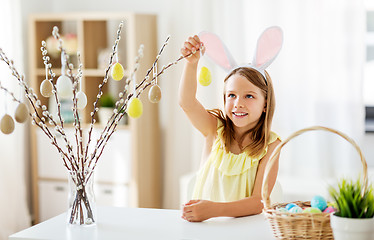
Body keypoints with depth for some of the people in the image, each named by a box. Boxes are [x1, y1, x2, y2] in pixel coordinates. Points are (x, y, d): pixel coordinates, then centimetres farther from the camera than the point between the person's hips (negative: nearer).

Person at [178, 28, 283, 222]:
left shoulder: (270, 145, -6)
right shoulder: (215, 129, 1)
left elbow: (259, 202, -13)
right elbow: (186, 103, -17)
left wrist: (215, 209, -27)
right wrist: (191, 62, -31)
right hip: (203, 227, 0)